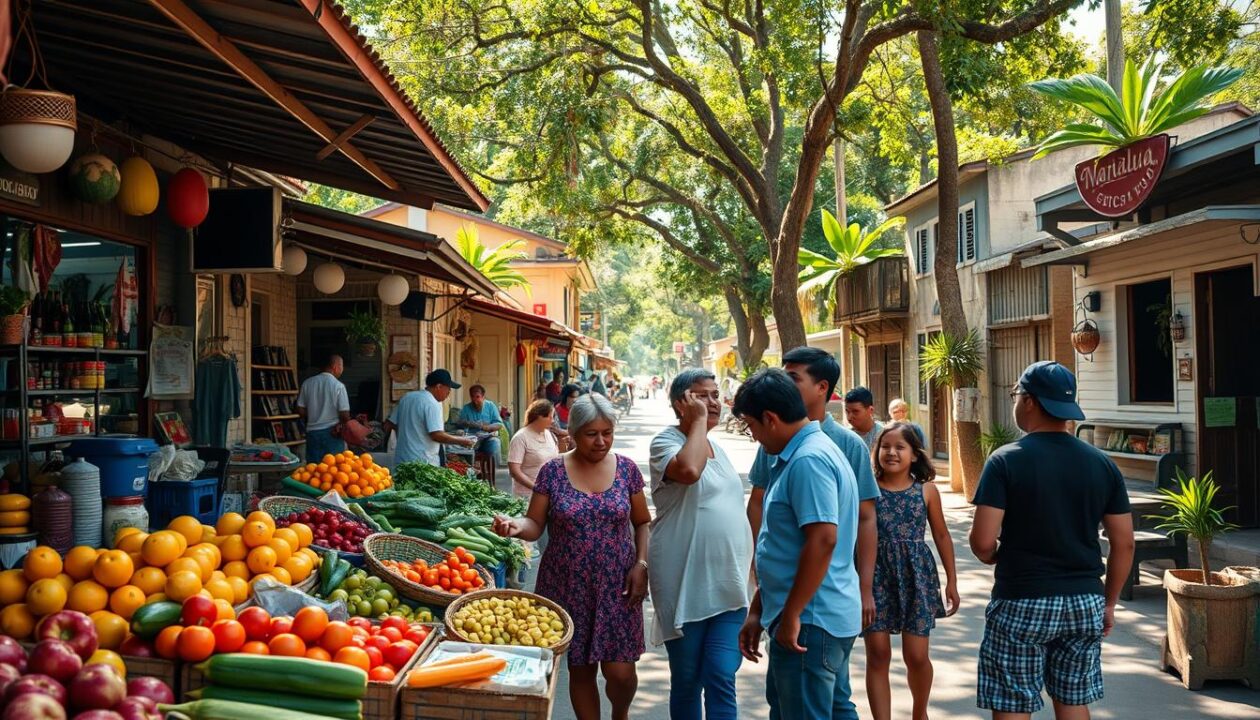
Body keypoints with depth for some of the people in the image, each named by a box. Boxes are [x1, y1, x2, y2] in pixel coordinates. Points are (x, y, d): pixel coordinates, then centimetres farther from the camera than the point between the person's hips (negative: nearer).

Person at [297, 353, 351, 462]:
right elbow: (344, 414, -12)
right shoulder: (338, 386, -10)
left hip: (312, 432, 4)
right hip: (333, 433, -4)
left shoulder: (307, 383, 2)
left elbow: (301, 411, 4)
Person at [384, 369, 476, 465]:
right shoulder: (432, 404, -14)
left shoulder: (407, 397, 11)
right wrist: (462, 441, -11)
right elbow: (437, 435, -21)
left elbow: (390, 424, 17)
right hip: (423, 462, -8)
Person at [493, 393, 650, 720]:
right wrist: (516, 526, -25)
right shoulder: (553, 471, -3)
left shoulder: (626, 468, 1)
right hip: (568, 586, 0)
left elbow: (642, 523, 8)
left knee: (620, 671, -1)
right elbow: (535, 524, -3)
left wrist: (641, 564, -6)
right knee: (580, 668, 9)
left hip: (616, 586, 0)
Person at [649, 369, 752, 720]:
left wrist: (752, 567, 21)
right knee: (686, 680, 6)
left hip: (728, 583, 5)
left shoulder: (717, 448, 15)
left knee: (721, 678, -5)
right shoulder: (666, 441, -6)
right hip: (686, 584, -5)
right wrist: (699, 420, -18)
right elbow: (689, 469, -31)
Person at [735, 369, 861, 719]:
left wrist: (791, 616, -21)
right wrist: (758, 611, 18)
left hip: (810, 620, -10)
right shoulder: (797, 456, 14)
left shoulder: (808, 460, -19)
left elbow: (822, 541, -26)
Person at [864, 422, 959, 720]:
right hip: (876, 575, -1)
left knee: (916, 656, 4)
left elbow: (941, 535, 9)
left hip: (916, 576, 1)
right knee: (878, 653, -1)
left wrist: (952, 581, 10)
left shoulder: (926, 490, 1)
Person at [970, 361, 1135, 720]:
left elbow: (983, 542, -16)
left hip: (1022, 604, -4)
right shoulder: (1102, 463, 2)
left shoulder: (1007, 460, -11)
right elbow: (1123, 544, 5)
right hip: (1085, 603, 5)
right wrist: (1109, 603, 16)